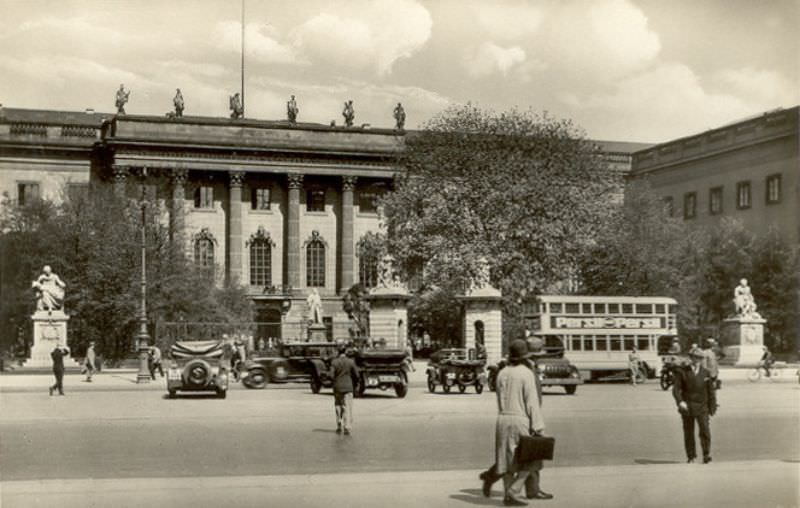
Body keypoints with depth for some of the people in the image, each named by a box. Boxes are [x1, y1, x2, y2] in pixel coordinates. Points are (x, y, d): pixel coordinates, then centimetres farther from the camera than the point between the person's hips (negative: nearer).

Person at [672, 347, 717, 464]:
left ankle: (706, 455, -9)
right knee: (688, 432, 5)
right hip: (687, 407, 0)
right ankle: (691, 456, 15)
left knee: (705, 430, -12)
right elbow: (676, 389, -5)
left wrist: (712, 407, 7)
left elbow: (711, 391, 10)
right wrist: (680, 401, -21)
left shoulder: (706, 373, 7)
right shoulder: (682, 372, 1)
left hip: (702, 407, 0)